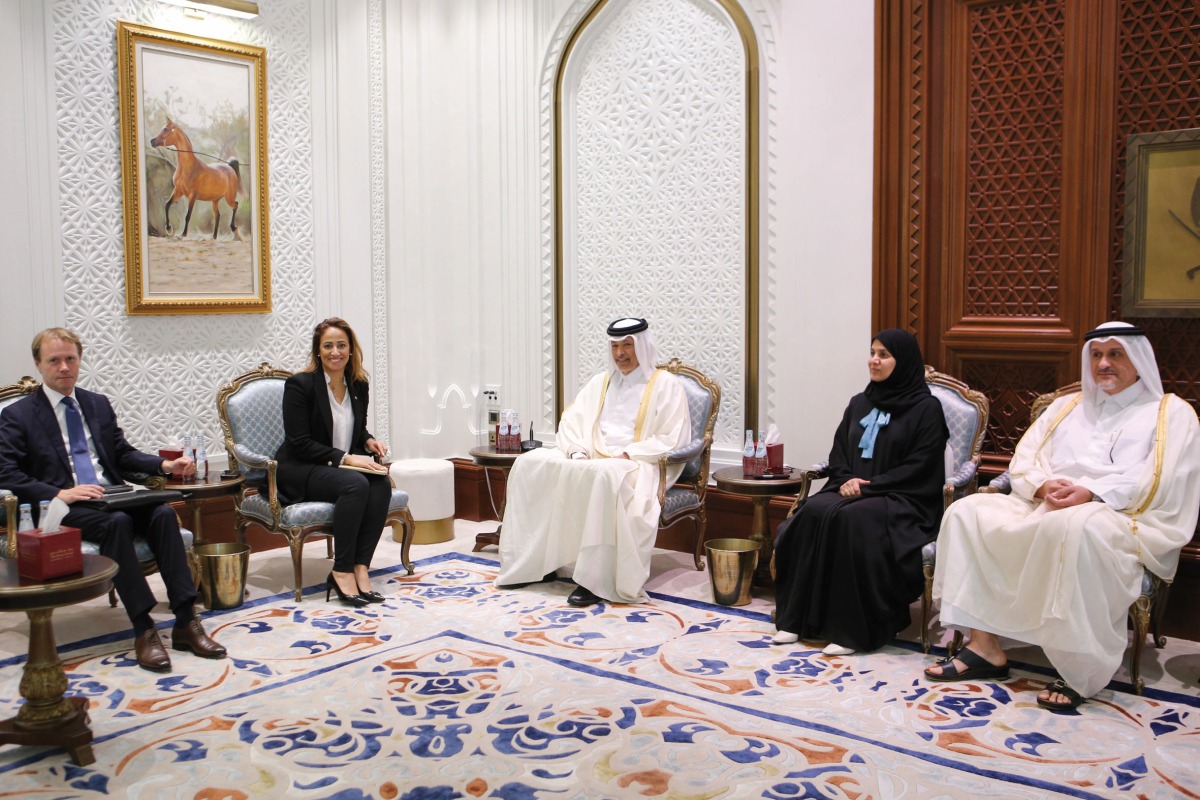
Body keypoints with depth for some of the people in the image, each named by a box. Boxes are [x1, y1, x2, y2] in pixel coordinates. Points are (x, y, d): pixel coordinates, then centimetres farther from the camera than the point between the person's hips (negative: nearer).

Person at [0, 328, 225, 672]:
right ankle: (143, 631, -35)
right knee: (117, 523, -35)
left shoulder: (99, 404, 21)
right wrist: (58, 494, -19)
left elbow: (123, 453, 21)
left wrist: (165, 464, 2)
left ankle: (186, 622, -29)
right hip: (63, 510, -4)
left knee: (163, 513, -26)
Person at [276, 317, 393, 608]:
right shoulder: (300, 384, -11)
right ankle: (341, 572, -27)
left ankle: (361, 567, -26)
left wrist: (369, 441, -2)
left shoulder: (359, 385, 7)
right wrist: (345, 458, -23)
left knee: (381, 484, -27)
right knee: (356, 484, -34)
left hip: (341, 467, 6)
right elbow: (300, 443, -15)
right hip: (299, 471, -5)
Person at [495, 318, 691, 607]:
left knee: (605, 474, -41)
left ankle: (596, 579, -37)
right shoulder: (601, 381, 20)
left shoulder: (665, 385, 2)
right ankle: (533, 562, -12)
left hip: (638, 465, -6)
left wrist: (627, 455, -17)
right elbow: (571, 420, 15)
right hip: (591, 459, 6)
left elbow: (672, 440, -7)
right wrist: (577, 452, -6)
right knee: (530, 464, -13)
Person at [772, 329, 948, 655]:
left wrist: (870, 485, -16)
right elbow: (838, 452, 17)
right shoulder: (859, 403, 18)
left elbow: (920, 466, -9)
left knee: (852, 519, -36)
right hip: (852, 490, 5)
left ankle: (851, 628, -28)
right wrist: (846, 479, -5)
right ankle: (799, 618, -23)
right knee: (813, 513, -27)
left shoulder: (926, 408, 0)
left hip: (902, 498, -5)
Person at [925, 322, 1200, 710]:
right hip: (1043, 510, 6)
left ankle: (1079, 669, -30)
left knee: (1077, 527, -41)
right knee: (968, 511, -17)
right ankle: (985, 646, -20)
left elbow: (1158, 481, -7)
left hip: (1122, 520, -5)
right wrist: (1043, 486, -9)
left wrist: (1092, 492, -20)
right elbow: (1024, 460, 15)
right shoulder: (1067, 405, 25)